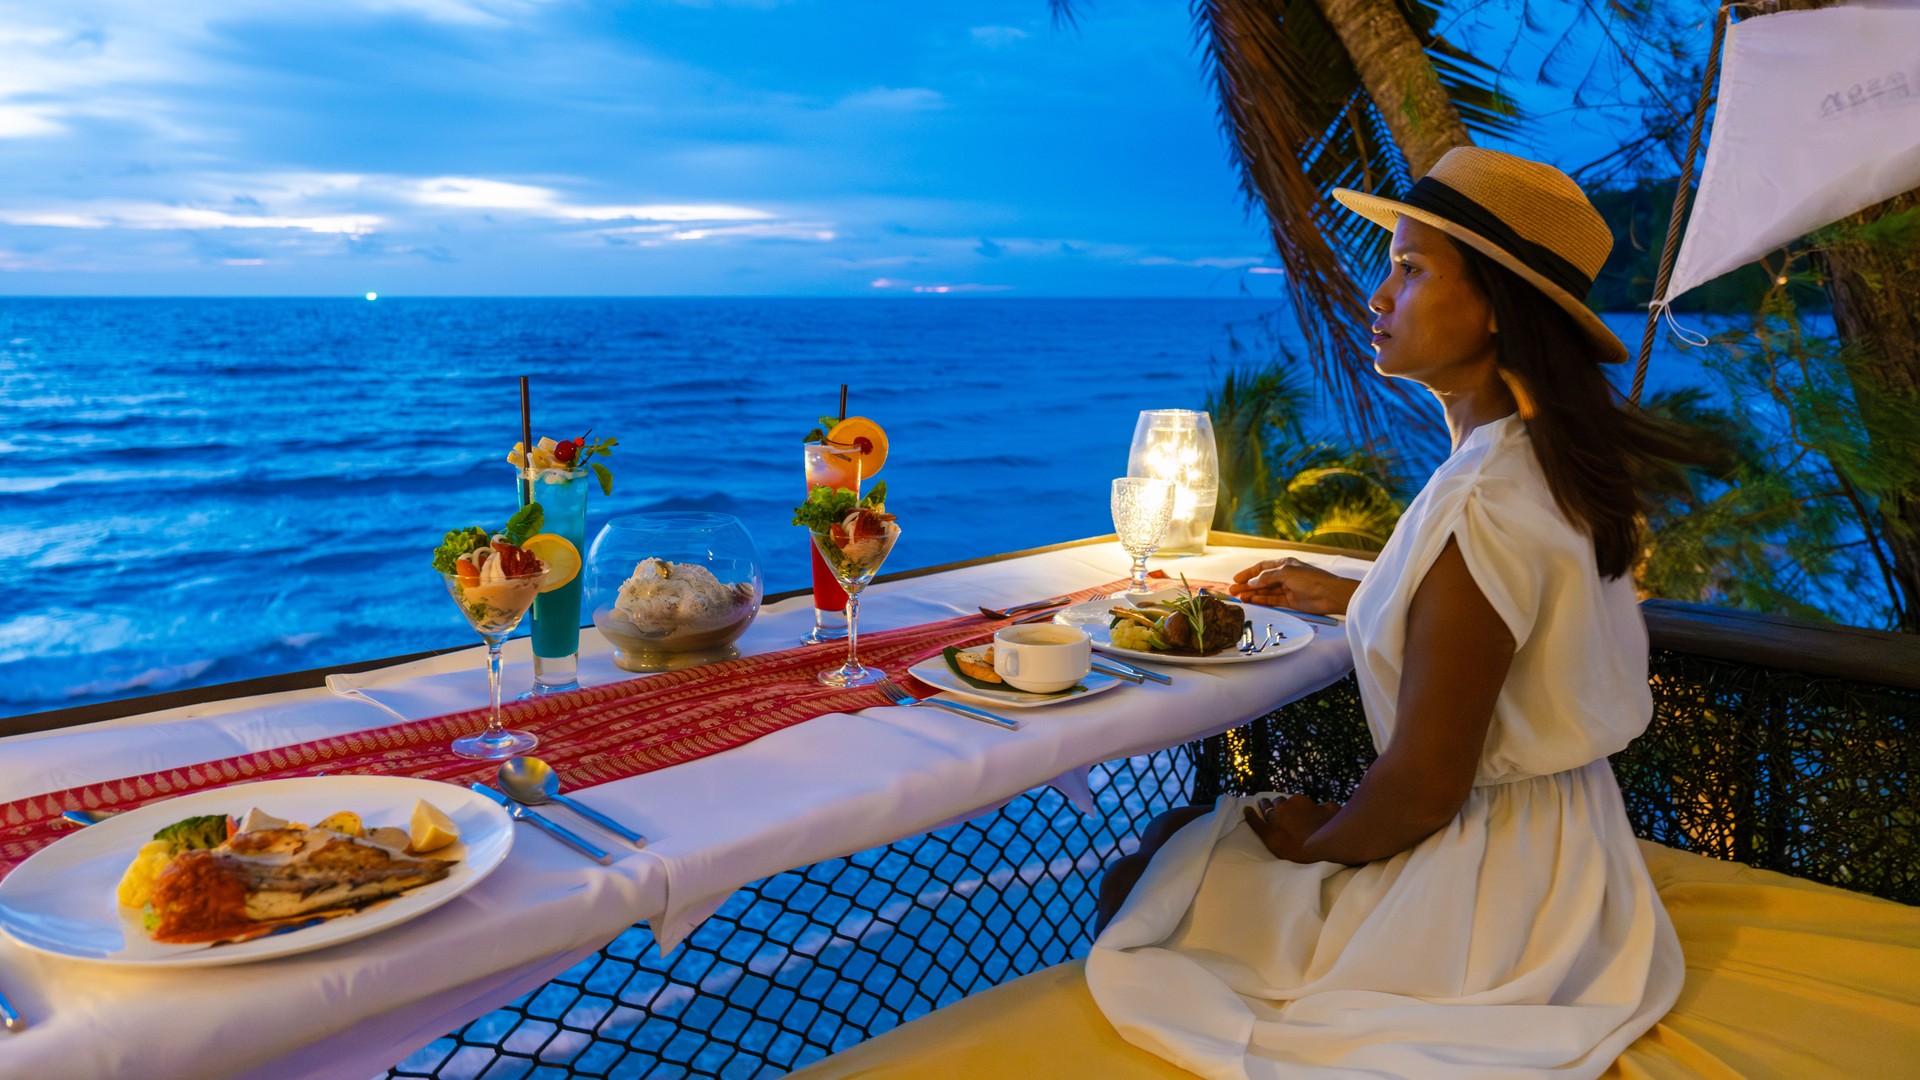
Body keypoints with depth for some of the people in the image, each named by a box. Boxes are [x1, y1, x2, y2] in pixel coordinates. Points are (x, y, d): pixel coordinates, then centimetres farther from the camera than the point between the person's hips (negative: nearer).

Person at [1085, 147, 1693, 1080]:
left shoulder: (1481, 509, -32)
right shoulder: (1554, 460, -2)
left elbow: (1425, 788, -27)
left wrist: (1315, 842, -8)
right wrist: (1342, 597, 16)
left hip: (1479, 883, -9)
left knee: (1136, 893, 8)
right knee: (1179, 833, 21)